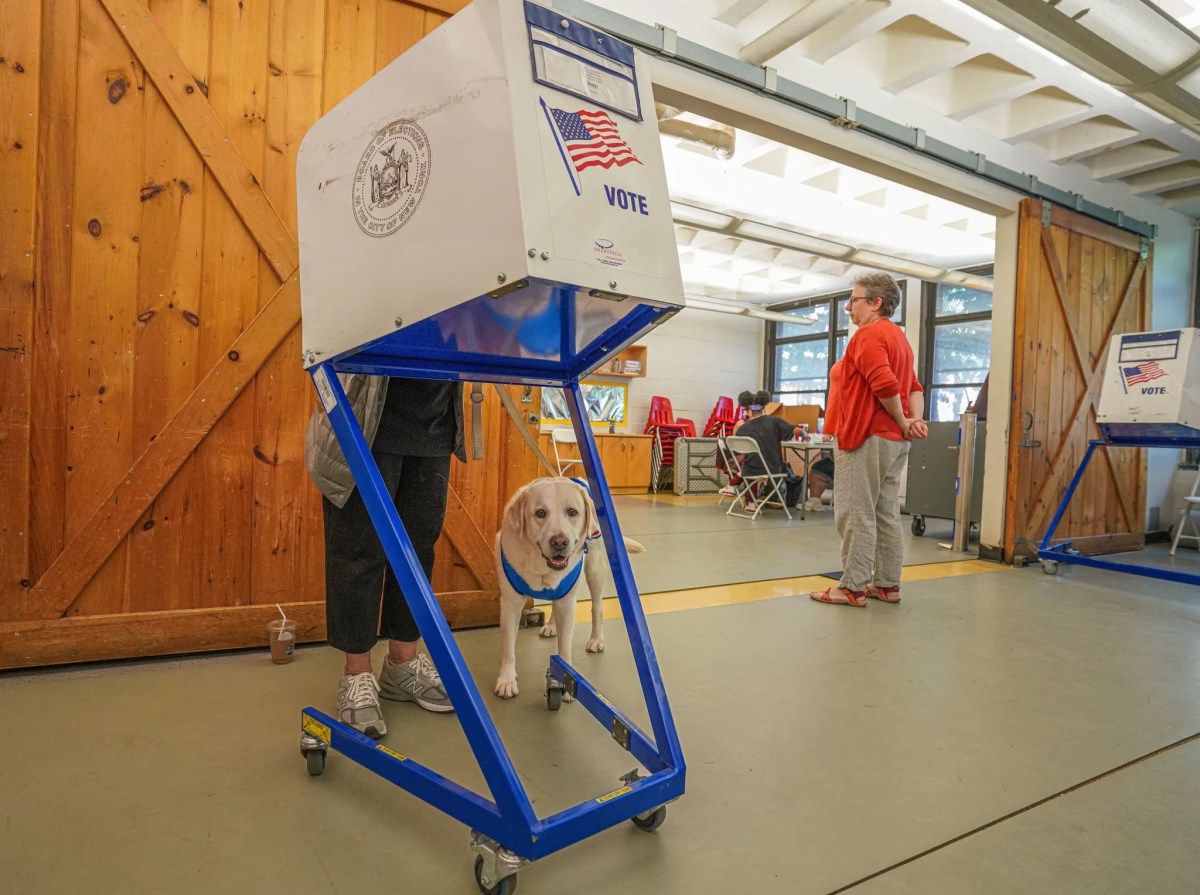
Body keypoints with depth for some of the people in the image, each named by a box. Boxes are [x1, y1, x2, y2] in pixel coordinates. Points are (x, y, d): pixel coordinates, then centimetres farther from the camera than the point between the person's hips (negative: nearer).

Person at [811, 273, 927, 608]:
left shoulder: (868, 334, -12)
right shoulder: (897, 336, 20)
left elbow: (886, 385, -24)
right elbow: (914, 388, 17)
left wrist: (902, 422, -10)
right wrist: (915, 420, 1)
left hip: (867, 438, -10)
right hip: (895, 440, 10)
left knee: (855, 515, -5)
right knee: (886, 514, 12)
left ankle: (853, 587, 0)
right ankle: (887, 584, 18)